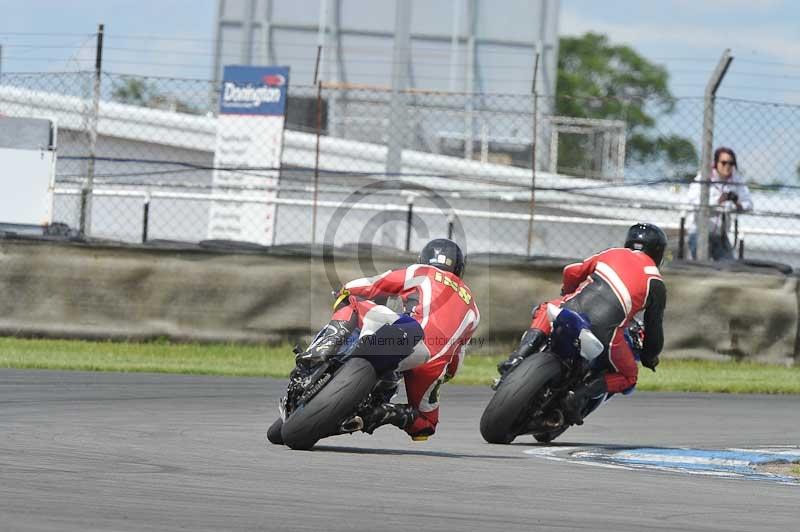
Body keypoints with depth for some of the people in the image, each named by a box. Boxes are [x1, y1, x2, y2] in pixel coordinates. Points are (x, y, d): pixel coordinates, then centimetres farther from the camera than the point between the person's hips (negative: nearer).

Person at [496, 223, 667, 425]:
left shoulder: (612, 254, 24)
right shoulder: (655, 283, 18)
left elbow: (572, 272, 26)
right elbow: (654, 326, 20)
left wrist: (567, 294, 48)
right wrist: (651, 356, 40)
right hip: (603, 330, -3)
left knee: (544, 311, 37)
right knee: (628, 376, 21)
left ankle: (518, 357, 10)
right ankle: (581, 393, -7)